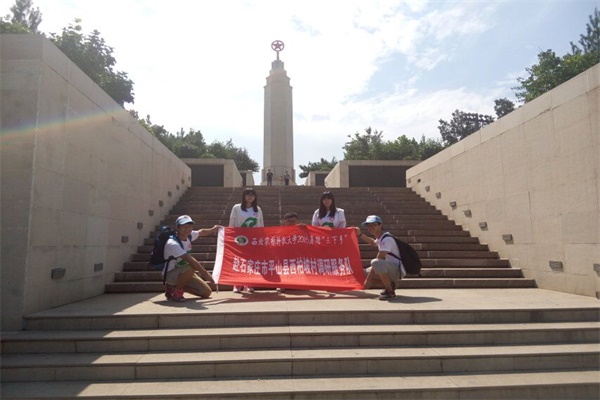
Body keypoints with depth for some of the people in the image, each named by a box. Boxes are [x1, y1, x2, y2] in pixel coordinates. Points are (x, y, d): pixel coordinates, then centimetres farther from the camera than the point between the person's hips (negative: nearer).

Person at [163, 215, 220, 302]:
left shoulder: (189, 236, -6)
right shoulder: (172, 243, -29)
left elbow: (201, 232, 19)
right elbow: (190, 260, -35)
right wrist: (206, 274, -37)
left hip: (183, 273, 8)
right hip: (170, 274, -8)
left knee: (207, 292, 1)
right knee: (190, 268, -38)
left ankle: (177, 285, 15)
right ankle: (176, 290, -12)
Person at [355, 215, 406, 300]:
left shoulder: (387, 239, -20)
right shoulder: (379, 238, 10)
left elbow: (379, 259, -25)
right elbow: (373, 243, 37)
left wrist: (369, 278, -23)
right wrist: (360, 234, 30)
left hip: (398, 270, -10)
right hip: (391, 269, 10)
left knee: (376, 263, -35)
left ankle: (390, 291, -19)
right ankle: (390, 285, 13)